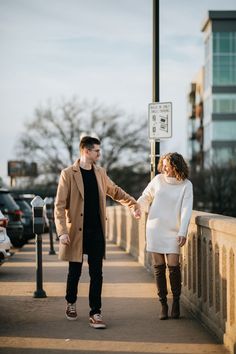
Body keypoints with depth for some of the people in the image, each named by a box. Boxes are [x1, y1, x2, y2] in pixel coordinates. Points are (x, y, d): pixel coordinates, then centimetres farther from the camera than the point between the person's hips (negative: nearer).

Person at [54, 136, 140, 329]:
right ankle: (71, 303, 33)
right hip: (76, 232, -4)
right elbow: (59, 205, -9)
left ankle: (95, 313, 4)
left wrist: (133, 203, 18)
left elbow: (115, 191, 26)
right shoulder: (68, 174, -7)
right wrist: (62, 232, -16)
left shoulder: (100, 173, 9)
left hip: (97, 232, 4)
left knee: (97, 274, 0)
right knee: (75, 272, 9)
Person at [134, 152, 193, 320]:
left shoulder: (186, 185, -3)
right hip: (154, 229, 2)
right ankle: (163, 304, 10)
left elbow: (186, 210, -8)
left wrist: (183, 232, -15)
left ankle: (176, 302, 9)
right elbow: (145, 197, 17)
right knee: (159, 267, 2)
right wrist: (137, 207, -1)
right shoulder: (158, 180, 4)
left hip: (173, 231, -2)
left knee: (173, 266, -9)